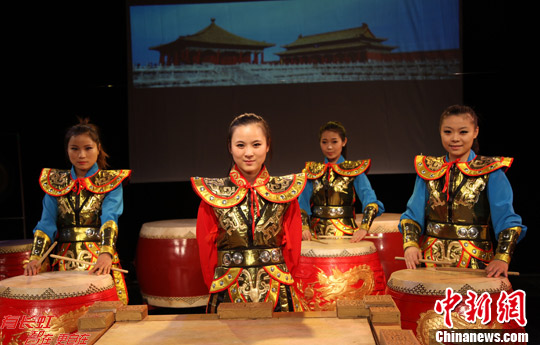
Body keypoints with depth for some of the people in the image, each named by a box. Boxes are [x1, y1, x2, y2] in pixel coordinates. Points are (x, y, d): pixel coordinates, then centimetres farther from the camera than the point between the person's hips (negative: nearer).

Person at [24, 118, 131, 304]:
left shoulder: (111, 181, 2)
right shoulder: (55, 182, 10)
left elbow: (110, 218, -14)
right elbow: (47, 224, 2)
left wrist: (106, 253, -30)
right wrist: (35, 257, -13)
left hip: (100, 261, -2)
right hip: (65, 261, 2)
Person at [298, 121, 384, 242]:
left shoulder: (354, 169, 4)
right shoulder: (312, 171, 12)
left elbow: (370, 200, -10)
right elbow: (302, 203, 5)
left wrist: (363, 228, -26)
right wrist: (304, 227, -13)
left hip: (346, 234, -2)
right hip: (316, 234, 2)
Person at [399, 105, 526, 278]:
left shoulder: (491, 171, 1)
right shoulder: (427, 169, 9)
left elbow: (506, 219, -5)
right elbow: (413, 214, 7)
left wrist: (502, 257, -18)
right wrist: (410, 244, -10)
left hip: (475, 262, -2)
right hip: (430, 260, 2)